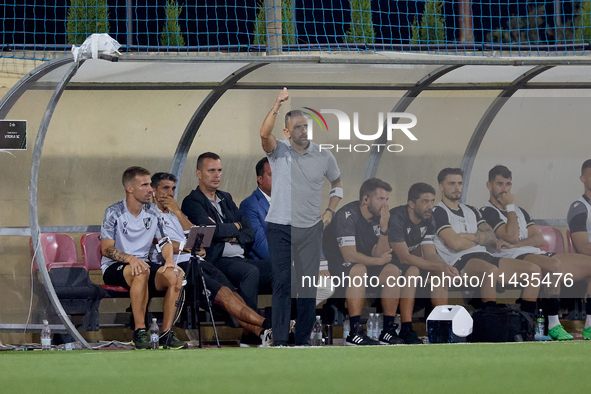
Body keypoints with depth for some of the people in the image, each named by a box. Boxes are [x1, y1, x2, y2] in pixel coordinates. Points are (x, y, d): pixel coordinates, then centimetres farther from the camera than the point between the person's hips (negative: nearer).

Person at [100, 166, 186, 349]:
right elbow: (106, 249, -14)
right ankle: (140, 332, -36)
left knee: (176, 275, -24)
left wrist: (169, 260, -11)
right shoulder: (114, 213, -7)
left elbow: (164, 241, 13)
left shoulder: (153, 212, 9)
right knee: (141, 272, -39)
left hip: (143, 264, 5)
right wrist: (130, 259, -33)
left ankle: (166, 334, -22)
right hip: (114, 269, -5)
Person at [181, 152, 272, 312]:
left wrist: (230, 237, -4)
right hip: (217, 261, -7)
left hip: (241, 259, 7)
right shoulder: (192, 202, 1)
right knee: (251, 271, -36)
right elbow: (212, 231, -16)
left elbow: (250, 233, 18)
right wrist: (236, 226, 3)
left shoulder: (226, 198, 25)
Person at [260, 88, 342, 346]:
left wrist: (330, 211, 9)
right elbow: (264, 134, -23)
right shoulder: (278, 152, -1)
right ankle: (279, 340, -5)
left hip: (310, 228, 2)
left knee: (308, 284, 1)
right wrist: (277, 105, -34)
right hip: (280, 227, -2)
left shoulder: (324, 157, 6)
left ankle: (303, 338, 9)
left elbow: (337, 183, 24)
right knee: (282, 283, -6)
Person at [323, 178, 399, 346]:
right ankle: (355, 333, -39)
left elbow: (379, 255, -3)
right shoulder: (347, 215, -22)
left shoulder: (376, 217, 2)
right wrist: (379, 260, -14)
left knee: (392, 271, -11)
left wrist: (384, 228, -17)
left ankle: (388, 330, -11)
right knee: (359, 270, -36)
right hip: (333, 263, -8)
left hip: (361, 262, 8)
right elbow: (349, 256, -28)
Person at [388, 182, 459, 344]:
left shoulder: (428, 221, 1)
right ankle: (406, 329, -37)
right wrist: (439, 267, -34)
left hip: (408, 264, 8)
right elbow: (404, 257, -29)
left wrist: (446, 268, -25)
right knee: (413, 270, -34)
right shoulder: (396, 218, -24)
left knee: (441, 273, -11)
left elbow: (430, 255, -3)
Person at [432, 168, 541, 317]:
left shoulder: (471, 211, 28)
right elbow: (455, 243, -11)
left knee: (533, 269, -8)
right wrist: (481, 241, 7)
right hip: (459, 260, -8)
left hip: (484, 256, 8)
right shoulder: (438, 212, 3)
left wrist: (471, 237, -8)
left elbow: (491, 237, 14)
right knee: (491, 270, -41)